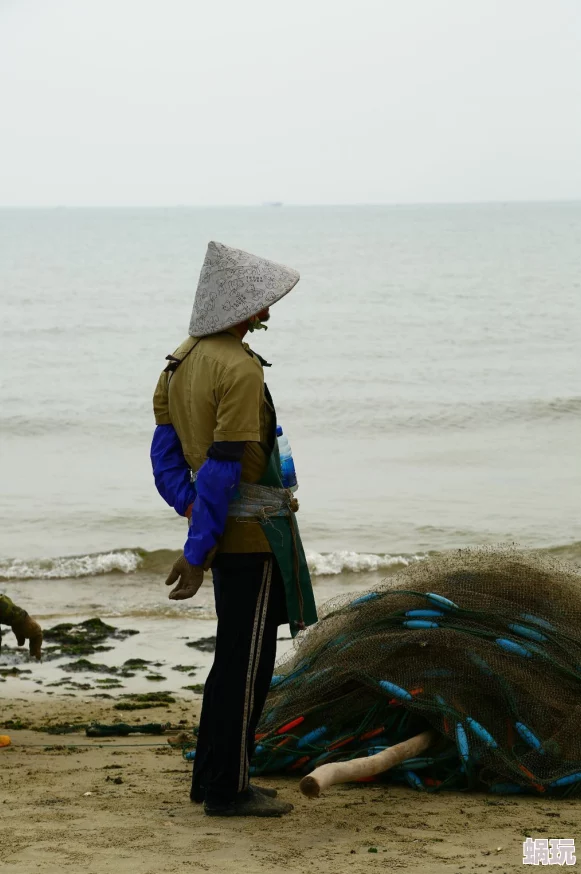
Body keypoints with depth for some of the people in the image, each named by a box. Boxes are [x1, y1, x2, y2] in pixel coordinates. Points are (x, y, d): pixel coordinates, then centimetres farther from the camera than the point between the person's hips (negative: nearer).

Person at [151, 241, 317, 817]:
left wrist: (190, 507, 9)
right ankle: (227, 789, 6)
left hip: (226, 531, 9)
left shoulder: (182, 359, 9)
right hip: (255, 531, -9)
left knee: (235, 657, 18)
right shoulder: (241, 369, -20)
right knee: (247, 662, -1)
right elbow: (223, 467, -22)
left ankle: (213, 778, 25)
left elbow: (165, 450, 12)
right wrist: (196, 553, -21)